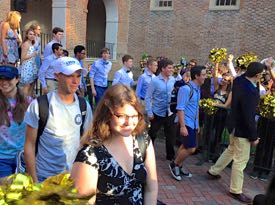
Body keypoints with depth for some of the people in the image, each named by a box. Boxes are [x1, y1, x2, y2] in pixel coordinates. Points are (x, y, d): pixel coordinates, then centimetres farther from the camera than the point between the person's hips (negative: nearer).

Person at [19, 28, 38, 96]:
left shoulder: (32, 44, 14)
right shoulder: (26, 44, -12)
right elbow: (23, 58, -16)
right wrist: (33, 54, -16)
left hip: (32, 67, 9)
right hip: (27, 67, -9)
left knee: (32, 86, 11)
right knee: (27, 86, -5)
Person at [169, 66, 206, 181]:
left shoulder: (197, 89, 9)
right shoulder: (186, 89, -19)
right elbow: (180, 108, -21)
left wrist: (197, 124, 20)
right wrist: (182, 126, -24)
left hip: (193, 124, 9)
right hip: (185, 123, -9)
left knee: (185, 146, 16)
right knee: (191, 148, -7)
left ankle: (178, 168, 30)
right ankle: (174, 164, 14)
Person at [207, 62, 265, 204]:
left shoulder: (239, 80, -6)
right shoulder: (250, 91, -30)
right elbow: (249, 116, -26)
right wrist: (254, 136, -15)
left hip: (235, 125, 9)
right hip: (243, 129, -9)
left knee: (231, 150, 28)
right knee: (241, 160, 4)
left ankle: (213, 171, 42)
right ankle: (236, 191, 19)